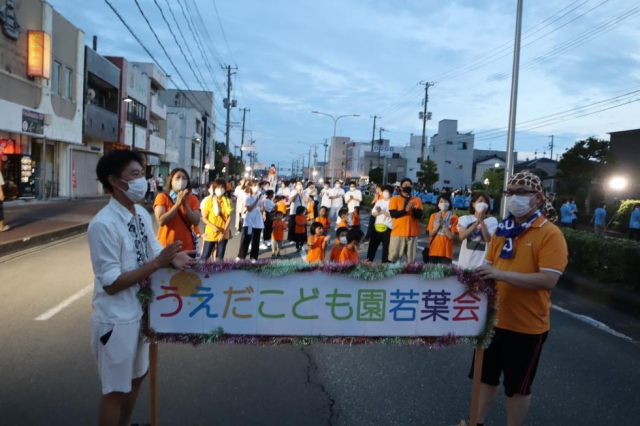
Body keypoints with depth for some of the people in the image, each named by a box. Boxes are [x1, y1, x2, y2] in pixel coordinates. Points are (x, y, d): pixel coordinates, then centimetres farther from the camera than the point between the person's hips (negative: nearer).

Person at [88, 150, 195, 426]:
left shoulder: (142, 214, 1)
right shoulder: (103, 224, -24)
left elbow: (155, 252, 9)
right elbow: (111, 283, -24)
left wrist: (174, 258, -13)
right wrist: (158, 263, -27)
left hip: (140, 310, 8)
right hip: (116, 318, -8)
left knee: (136, 377, 26)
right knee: (115, 389, 11)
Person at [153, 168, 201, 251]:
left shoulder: (193, 199, 6)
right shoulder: (162, 197, -2)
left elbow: (196, 222, -6)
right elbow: (161, 221, -15)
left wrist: (185, 204, -14)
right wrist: (178, 204, -18)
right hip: (166, 246, -2)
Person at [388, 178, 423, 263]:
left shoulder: (417, 200, 9)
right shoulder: (394, 199, 2)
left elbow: (419, 215, 0)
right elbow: (393, 214, -10)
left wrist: (414, 209, -19)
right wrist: (405, 210, -20)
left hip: (412, 233, 2)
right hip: (398, 232, -2)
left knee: (411, 258, 4)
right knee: (393, 256, -3)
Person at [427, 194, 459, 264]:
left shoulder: (453, 217, -1)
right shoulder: (433, 216, 7)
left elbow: (451, 236, -7)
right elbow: (430, 234, 2)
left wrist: (443, 224, -16)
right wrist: (438, 225, -13)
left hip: (446, 251, -2)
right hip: (434, 250, 2)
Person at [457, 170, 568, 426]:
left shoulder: (550, 234, -14)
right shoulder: (502, 230, 5)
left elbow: (548, 280, -23)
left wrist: (502, 274, -31)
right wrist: (482, 273, -7)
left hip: (527, 325, -6)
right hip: (494, 318, 6)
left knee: (518, 387, 12)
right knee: (486, 375, 20)